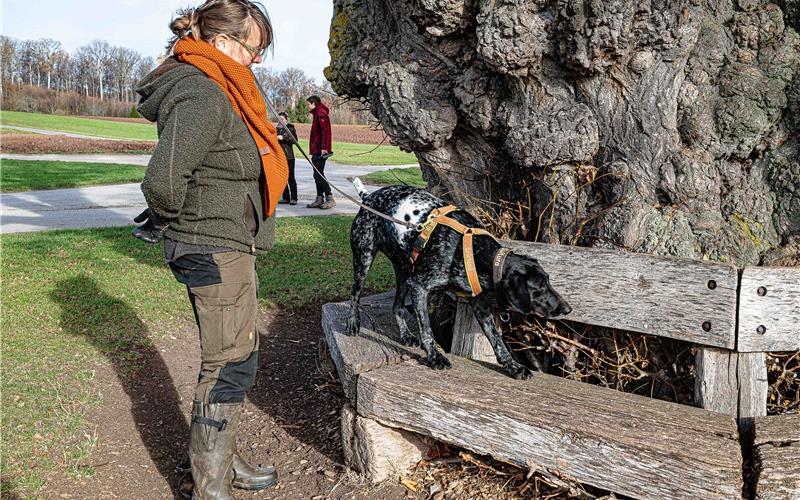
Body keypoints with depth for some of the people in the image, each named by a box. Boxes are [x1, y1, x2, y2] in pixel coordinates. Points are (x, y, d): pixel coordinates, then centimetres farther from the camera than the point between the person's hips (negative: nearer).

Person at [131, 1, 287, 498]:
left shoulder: (216, 89, 11)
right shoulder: (203, 96, -22)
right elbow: (163, 181, -33)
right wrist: (171, 219, -14)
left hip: (229, 246, 10)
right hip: (216, 251, -10)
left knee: (238, 356, 19)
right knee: (229, 365, -1)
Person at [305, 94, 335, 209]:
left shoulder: (320, 113, -10)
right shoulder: (317, 113, 22)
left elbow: (325, 131, -21)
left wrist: (324, 147, -26)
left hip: (320, 151, -10)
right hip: (317, 150, 10)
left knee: (318, 174, -11)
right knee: (318, 175, 10)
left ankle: (330, 199, -10)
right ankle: (320, 199, 13)